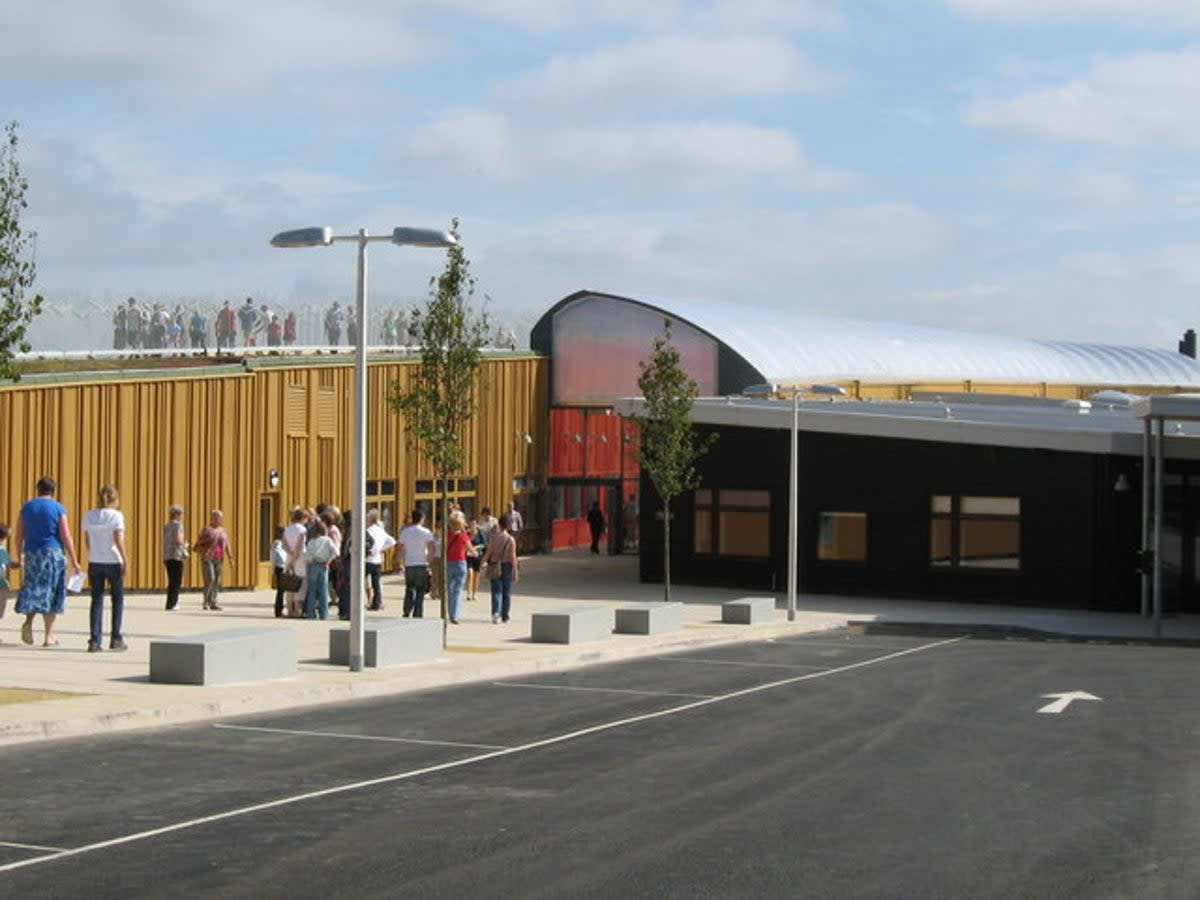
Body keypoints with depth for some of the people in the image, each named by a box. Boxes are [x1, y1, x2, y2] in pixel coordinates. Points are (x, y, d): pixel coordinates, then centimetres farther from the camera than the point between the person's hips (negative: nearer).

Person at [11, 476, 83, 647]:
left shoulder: (27, 507, 5)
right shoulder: (58, 508, -3)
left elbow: (18, 536, 6)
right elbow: (66, 537, -7)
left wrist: (18, 558, 16)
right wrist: (74, 562, -3)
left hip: (31, 554, 2)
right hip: (53, 554, -2)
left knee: (33, 590, 16)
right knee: (51, 593, 4)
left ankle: (28, 622, -8)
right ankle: (48, 636, 5)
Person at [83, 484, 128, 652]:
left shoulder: (89, 516, 3)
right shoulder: (116, 516, -9)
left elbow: (87, 541, 8)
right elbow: (119, 541, -14)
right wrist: (125, 560, -9)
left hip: (94, 562, 3)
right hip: (112, 562, -3)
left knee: (97, 600, 7)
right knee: (118, 598, 12)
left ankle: (95, 641, 1)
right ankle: (115, 638, 10)